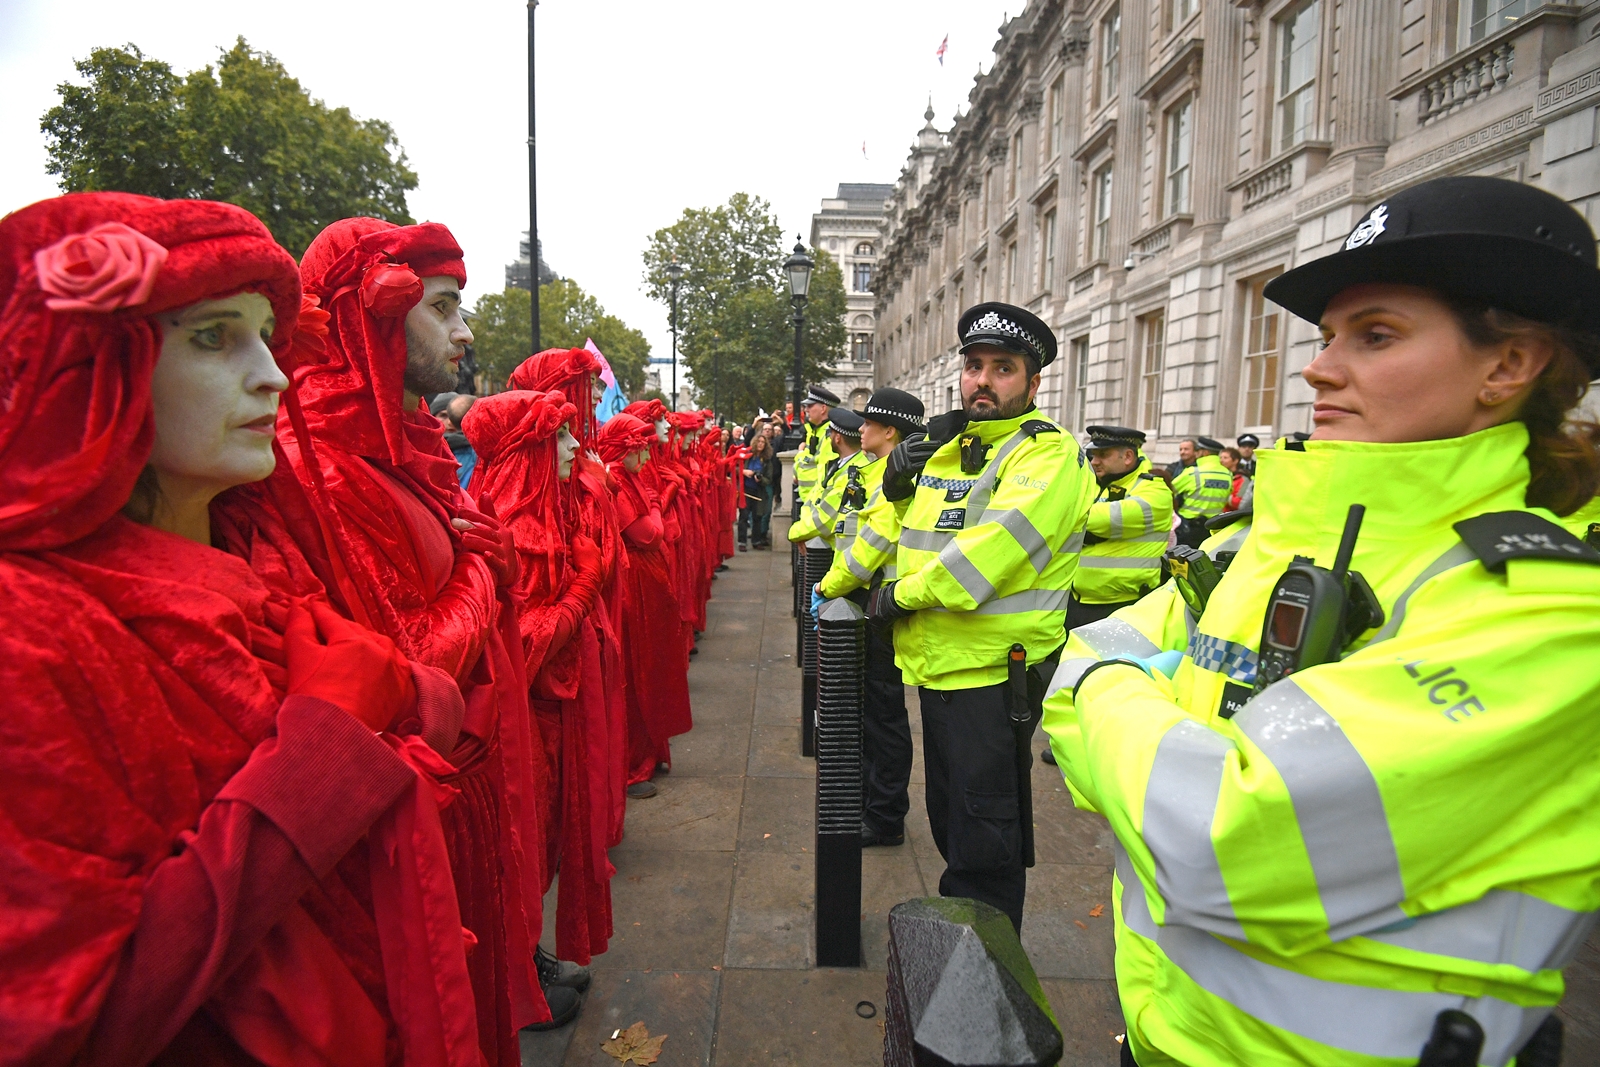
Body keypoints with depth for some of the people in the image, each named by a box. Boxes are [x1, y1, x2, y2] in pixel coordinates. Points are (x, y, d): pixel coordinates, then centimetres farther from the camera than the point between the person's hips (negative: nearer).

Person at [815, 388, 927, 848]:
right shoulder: (875, 471, 14)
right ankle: (867, 795, 34)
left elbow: (873, 545, -23)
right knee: (864, 706, 19)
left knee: (883, 710, 0)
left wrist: (829, 588, -13)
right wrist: (830, 586, 8)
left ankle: (886, 820, 13)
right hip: (862, 601, 10)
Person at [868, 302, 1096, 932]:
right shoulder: (946, 447, 13)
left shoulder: (1048, 454, -13)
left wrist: (903, 594, -16)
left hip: (995, 671, -8)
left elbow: (994, 545, -26)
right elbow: (903, 529, 24)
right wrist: (896, 482, 2)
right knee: (948, 812, 22)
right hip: (937, 662, 8)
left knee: (983, 825, 3)